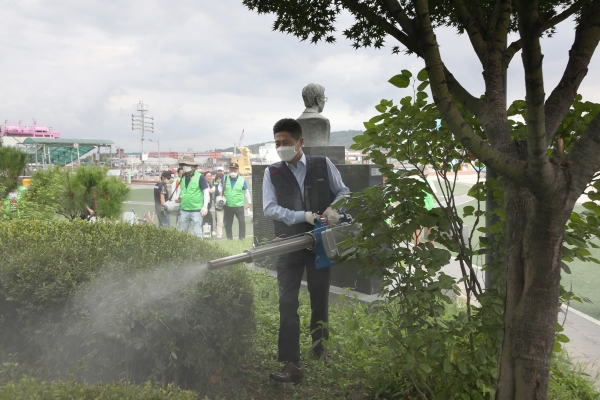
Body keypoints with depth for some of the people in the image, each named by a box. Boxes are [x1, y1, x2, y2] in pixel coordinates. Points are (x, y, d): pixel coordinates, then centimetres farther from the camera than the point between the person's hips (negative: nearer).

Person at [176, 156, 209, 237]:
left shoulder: (200, 177, -7)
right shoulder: (183, 177, 11)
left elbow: (206, 192, -9)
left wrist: (205, 206, -18)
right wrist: (179, 198, 4)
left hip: (196, 210, -6)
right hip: (184, 210, 6)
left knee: (197, 232, -3)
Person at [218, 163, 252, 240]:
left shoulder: (242, 180, -2)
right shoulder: (225, 178, 1)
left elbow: (246, 192, 8)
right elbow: (220, 186, 20)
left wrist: (249, 203, 9)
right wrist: (220, 192, -1)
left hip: (239, 206, -2)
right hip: (227, 206, 2)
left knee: (242, 221, -10)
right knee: (227, 223, 10)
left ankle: (242, 238, 0)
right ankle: (229, 238, 22)